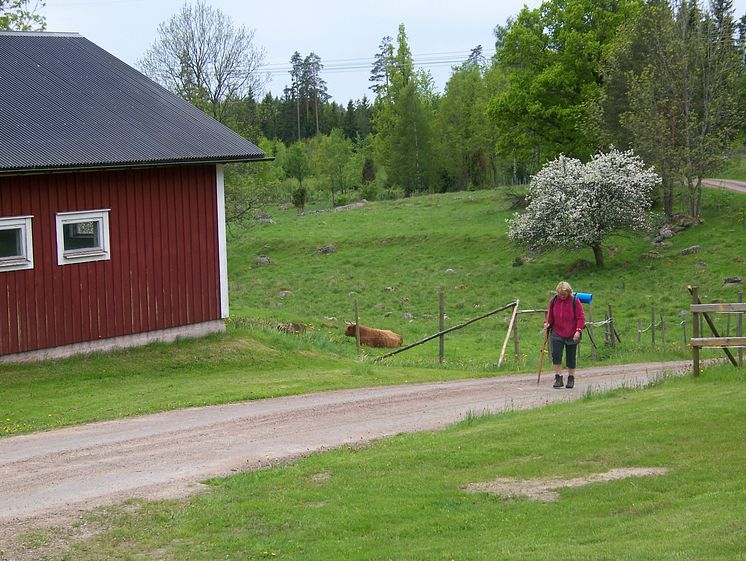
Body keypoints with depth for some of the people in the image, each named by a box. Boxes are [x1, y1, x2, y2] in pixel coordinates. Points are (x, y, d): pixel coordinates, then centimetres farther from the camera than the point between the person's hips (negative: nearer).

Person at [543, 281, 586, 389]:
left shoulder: (575, 301, -6)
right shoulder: (553, 301, 3)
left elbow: (581, 318, -4)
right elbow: (550, 316, 16)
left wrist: (578, 330, -14)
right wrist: (547, 323, -3)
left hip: (571, 334, -2)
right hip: (557, 333, 2)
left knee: (571, 357, 6)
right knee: (556, 354, -13)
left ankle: (571, 379, 19)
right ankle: (558, 378, -9)